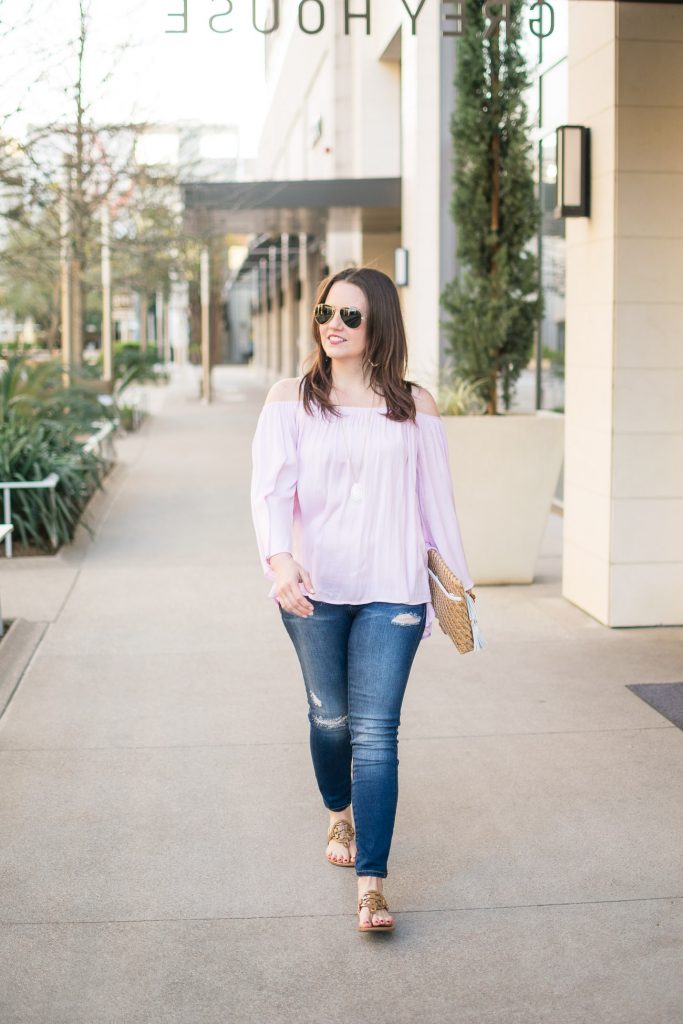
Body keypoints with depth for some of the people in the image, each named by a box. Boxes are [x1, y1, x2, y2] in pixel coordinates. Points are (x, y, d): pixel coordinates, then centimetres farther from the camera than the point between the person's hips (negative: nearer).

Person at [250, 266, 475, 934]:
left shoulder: (414, 406, 6)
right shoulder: (291, 399, 3)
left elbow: (434, 497, 11)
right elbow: (271, 488, -7)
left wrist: (458, 577, 15)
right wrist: (279, 558, -25)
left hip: (392, 591, -1)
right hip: (314, 590, 1)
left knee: (375, 732, -7)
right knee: (330, 718, 15)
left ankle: (371, 882, -5)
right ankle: (340, 815, 45)